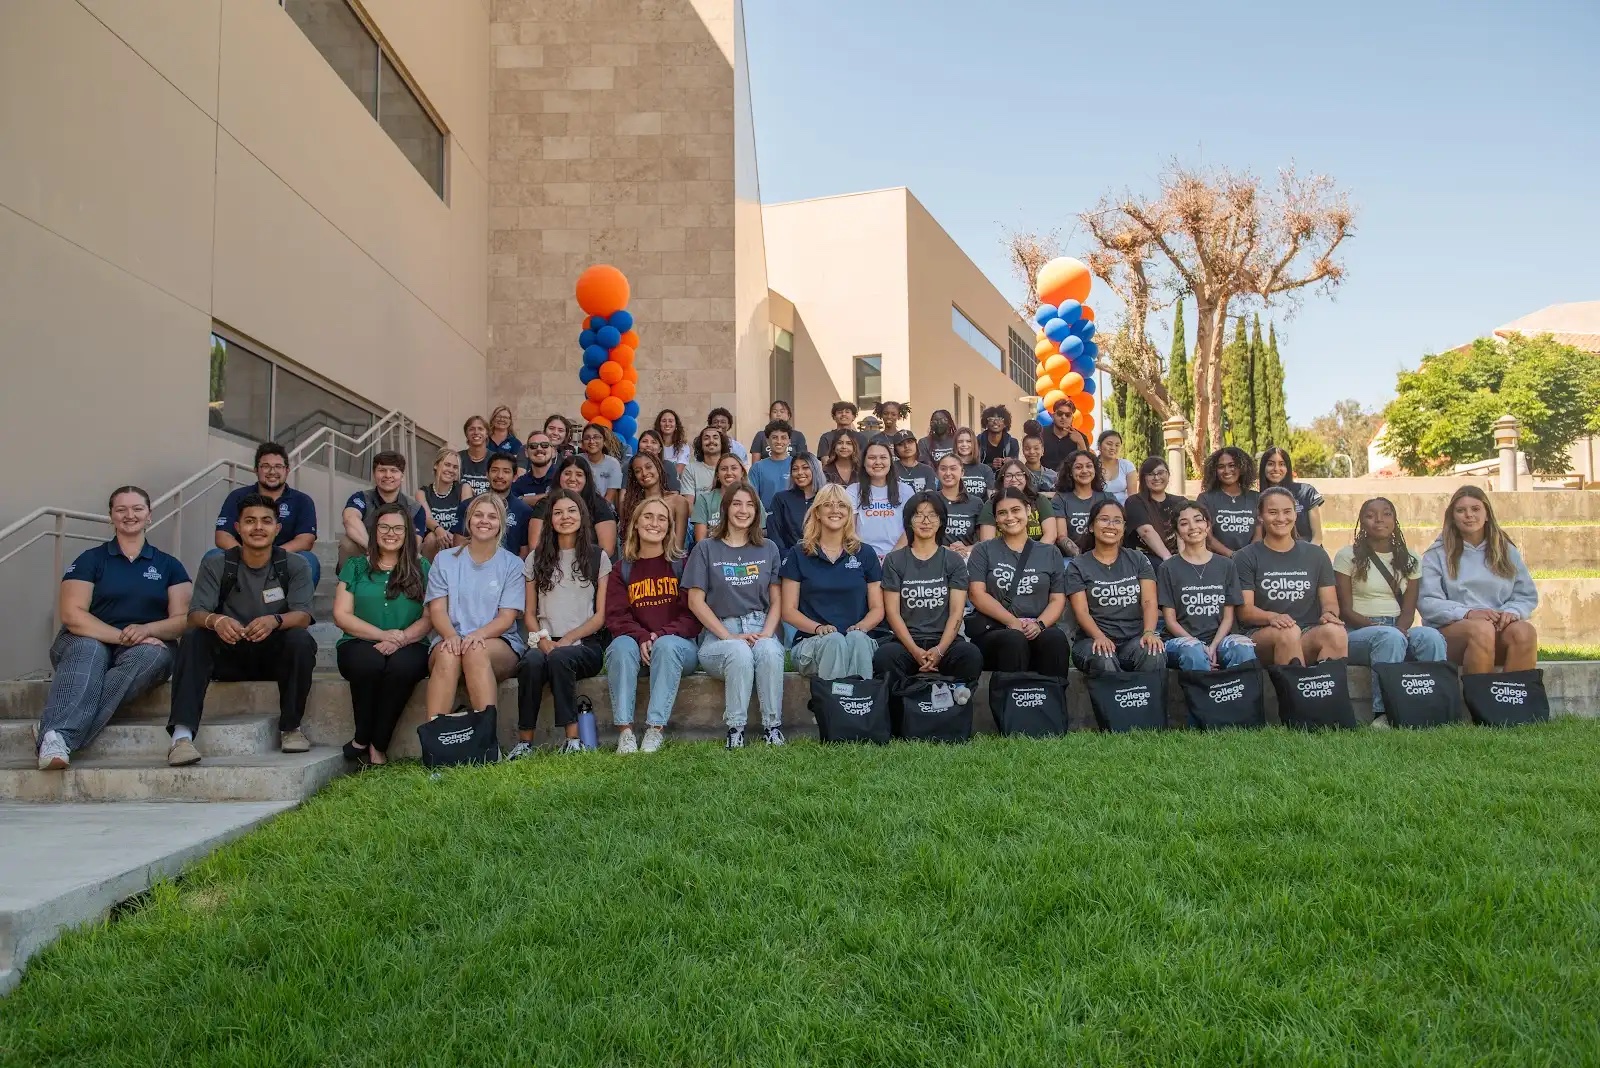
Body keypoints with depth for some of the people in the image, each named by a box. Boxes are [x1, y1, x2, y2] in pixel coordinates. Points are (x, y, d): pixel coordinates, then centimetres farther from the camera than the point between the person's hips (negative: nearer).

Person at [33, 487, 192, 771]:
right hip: (88, 642, -1)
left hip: (147, 646, 1)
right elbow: (72, 614, -4)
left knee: (153, 655, -35)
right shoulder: (90, 560, 9)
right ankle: (57, 738, -59)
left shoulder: (169, 566, 14)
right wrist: (122, 636, -18)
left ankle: (62, 734, -46)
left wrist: (146, 630, -19)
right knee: (88, 649, -36)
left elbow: (183, 619, 3)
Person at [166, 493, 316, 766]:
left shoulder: (295, 566, -3)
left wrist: (274, 621, -39)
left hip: (275, 654, -1)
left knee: (301, 640, -31)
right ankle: (182, 734, -37)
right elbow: (195, 614, -12)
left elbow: (303, 615, -15)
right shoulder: (215, 565, -1)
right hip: (229, 655, 1)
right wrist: (215, 621, -37)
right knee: (192, 638, -27)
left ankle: (290, 728, -15)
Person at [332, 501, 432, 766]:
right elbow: (341, 615, 4)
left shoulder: (421, 568, 15)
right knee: (369, 661, -36)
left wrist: (400, 639, -14)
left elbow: (429, 618, 5)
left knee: (402, 664, -36)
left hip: (409, 647, 0)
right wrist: (383, 635, -10)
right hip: (360, 644, 0)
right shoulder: (355, 566, 15)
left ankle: (377, 746, -24)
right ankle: (363, 739, -19)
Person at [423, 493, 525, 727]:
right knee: (448, 654, -36)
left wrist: (479, 634, -20)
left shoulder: (512, 564, 11)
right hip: (449, 639, 1)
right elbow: (437, 609, 4)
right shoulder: (444, 560, 14)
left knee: (476, 651, -36)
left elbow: (507, 617, 1)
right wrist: (451, 636, -18)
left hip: (499, 642, -1)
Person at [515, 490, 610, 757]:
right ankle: (524, 741, -28)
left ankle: (573, 739, -32)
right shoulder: (536, 560, 18)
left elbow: (601, 615, 5)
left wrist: (568, 639, -9)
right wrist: (542, 639, -8)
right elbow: (530, 614, 13)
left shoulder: (598, 558, 12)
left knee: (560, 658, -36)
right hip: (546, 643, 2)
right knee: (531, 661, -34)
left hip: (586, 644, -2)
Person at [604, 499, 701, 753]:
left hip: (678, 644, -2)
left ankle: (656, 730, -38)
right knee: (621, 646, -31)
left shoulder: (682, 564, 7)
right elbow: (616, 616, 2)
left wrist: (661, 634, -18)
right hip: (635, 643, 2)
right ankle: (625, 731, -36)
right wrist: (641, 637, -17)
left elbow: (692, 614, -2)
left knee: (666, 645, -35)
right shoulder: (622, 570, 14)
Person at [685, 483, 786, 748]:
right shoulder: (706, 549, 8)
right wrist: (729, 636, -10)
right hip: (719, 632, -2)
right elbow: (696, 601, 1)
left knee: (769, 652, -34)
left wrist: (766, 633, -7)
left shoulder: (768, 549, 16)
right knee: (740, 654, -36)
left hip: (761, 629, 2)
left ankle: (773, 726, -25)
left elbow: (776, 600, 12)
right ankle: (735, 728, -26)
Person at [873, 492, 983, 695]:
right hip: (905, 640, 0)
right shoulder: (894, 561, 11)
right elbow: (892, 612, 3)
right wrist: (915, 651, -13)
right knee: (884, 656, -35)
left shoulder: (954, 561, 13)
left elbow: (956, 611, 3)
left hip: (944, 640, 1)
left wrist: (939, 650, -15)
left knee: (971, 655, -33)